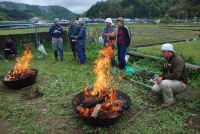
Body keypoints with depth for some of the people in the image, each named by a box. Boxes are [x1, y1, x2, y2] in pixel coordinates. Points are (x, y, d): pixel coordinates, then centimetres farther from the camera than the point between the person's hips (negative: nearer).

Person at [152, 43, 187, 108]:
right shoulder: (166, 59, 6)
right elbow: (165, 72, 16)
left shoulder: (178, 60, -20)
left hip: (180, 83, -8)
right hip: (170, 80, 8)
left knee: (164, 83, -36)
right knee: (155, 89, -9)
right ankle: (171, 92, 14)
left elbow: (176, 75, -31)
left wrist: (163, 78, -26)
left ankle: (169, 101, -11)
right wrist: (159, 77, -4)